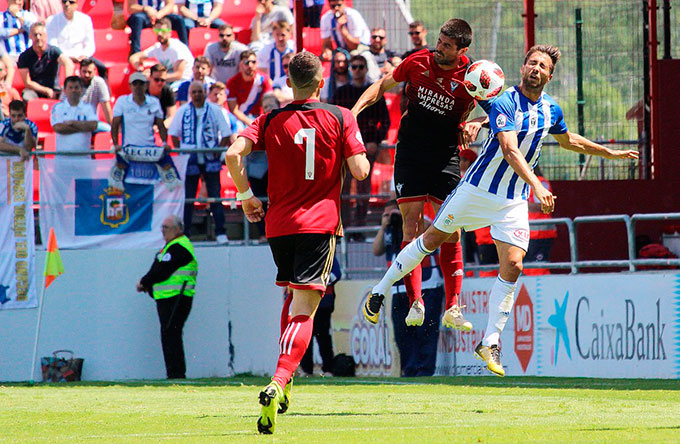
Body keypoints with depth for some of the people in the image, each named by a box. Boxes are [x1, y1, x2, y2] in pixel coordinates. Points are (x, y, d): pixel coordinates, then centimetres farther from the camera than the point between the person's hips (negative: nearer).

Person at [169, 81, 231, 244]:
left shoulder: (214, 110, 3)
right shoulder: (182, 111, 5)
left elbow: (226, 134, 5)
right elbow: (174, 134, 9)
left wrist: (218, 151, -6)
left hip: (210, 161, -1)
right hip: (190, 161, 1)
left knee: (215, 196, -1)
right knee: (188, 198, 3)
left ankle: (220, 233, 2)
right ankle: (185, 233, 8)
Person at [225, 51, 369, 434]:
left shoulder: (271, 121, 4)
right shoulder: (340, 118, -1)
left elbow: (234, 154, -8)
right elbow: (360, 171, -6)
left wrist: (246, 196, 6)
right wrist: (359, 154, 17)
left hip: (279, 223, 3)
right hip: (320, 223, -3)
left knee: (293, 297, 25)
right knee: (304, 309, -10)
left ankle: (285, 379, 22)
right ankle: (278, 384, -30)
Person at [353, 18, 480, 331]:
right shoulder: (419, 62, -3)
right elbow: (383, 86, 11)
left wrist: (474, 125, -18)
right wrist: (355, 110, -1)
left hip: (445, 158, 0)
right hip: (410, 152, 0)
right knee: (411, 226, -8)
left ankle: (452, 309, 1)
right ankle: (415, 304, -7)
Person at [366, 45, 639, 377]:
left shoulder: (551, 110, 3)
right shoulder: (504, 103, -17)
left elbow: (568, 140, 26)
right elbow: (510, 151, -30)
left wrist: (612, 153, 31)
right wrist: (537, 185, -42)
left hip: (514, 200, 4)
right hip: (478, 188, -4)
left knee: (513, 265, -10)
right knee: (434, 238, 8)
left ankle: (491, 343, -2)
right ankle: (380, 290, 27)